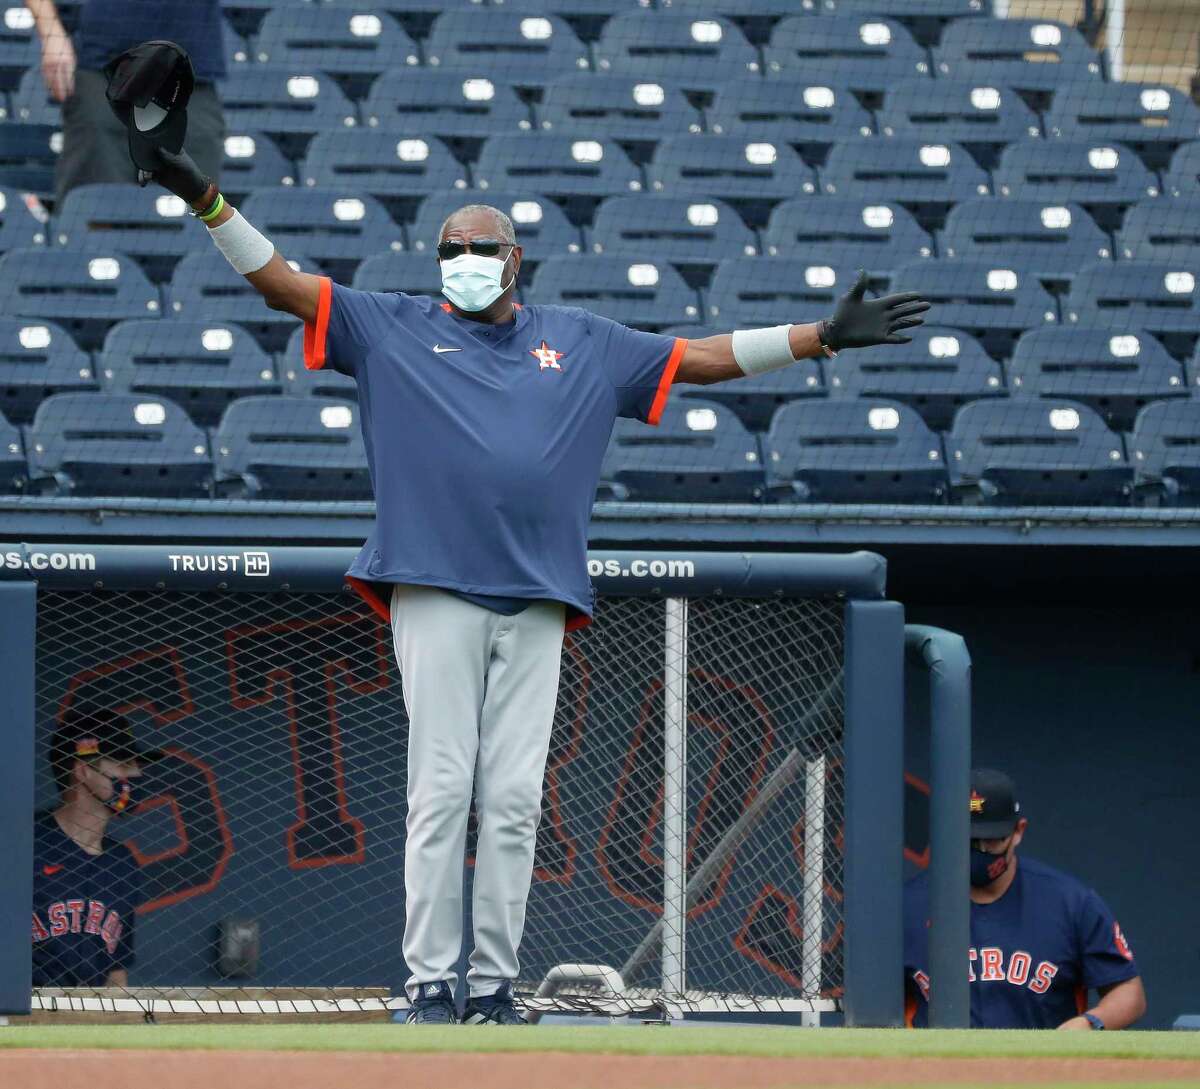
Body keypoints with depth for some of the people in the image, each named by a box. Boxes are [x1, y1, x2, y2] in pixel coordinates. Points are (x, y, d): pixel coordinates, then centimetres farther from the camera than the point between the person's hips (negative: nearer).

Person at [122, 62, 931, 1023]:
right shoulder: (396, 328, 10)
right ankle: (431, 981, -4)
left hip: (538, 597, 2)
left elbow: (706, 359, 19)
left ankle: (495, 983, 5)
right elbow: (281, 285, 5)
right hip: (435, 588, -2)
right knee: (442, 789, -7)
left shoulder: (584, 344, 17)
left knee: (515, 798, 0)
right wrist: (209, 204, -7)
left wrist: (825, 336, 14)